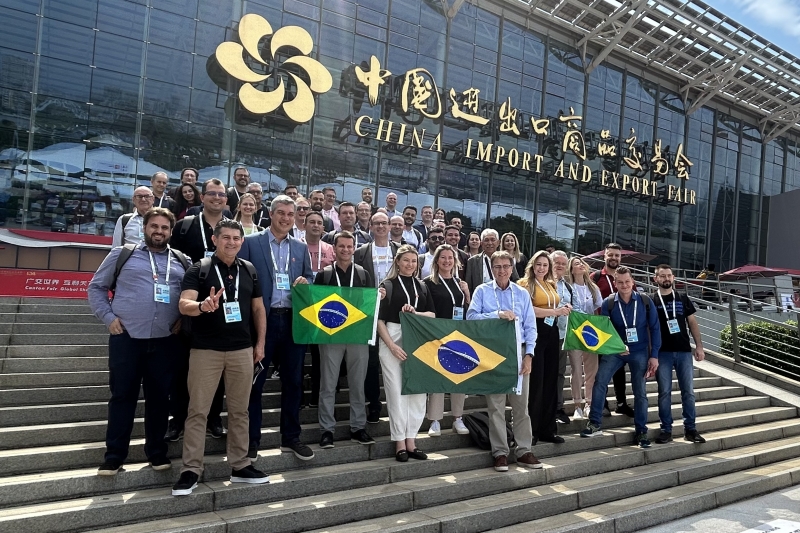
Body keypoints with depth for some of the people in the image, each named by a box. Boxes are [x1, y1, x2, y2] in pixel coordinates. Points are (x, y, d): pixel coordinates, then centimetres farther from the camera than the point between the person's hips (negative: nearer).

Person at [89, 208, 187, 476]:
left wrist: (183, 319, 2)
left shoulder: (182, 261, 10)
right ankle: (114, 454, 16)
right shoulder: (122, 255, 5)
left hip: (165, 340, 2)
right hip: (126, 337, -1)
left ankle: (156, 451, 22)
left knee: (159, 397, 9)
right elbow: (96, 287, 8)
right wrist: (108, 317, -2)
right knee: (122, 395, 5)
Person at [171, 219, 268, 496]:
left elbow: (258, 308, 14)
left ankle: (240, 466, 22)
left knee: (239, 410, 11)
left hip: (242, 349, 4)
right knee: (197, 410, 2)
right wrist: (203, 306, -38)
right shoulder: (198, 269, -4)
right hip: (205, 350, -3)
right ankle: (191, 470, 12)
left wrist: (260, 342, 9)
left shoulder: (249, 270, 8)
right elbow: (184, 305, -16)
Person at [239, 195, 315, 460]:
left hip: (293, 321, 4)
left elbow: (310, 280, 15)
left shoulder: (301, 247, 12)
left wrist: (305, 282, -8)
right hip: (262, 321, -3)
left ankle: (291, 437, 22)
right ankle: (251, 439, 19)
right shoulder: (251, 243, 0)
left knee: (293, 381, 9)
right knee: (254, 382, 5)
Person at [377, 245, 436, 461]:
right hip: (393, 341, -4)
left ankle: (411, 441, 17)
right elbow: (380, 319, -4)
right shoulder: (388, 285, 1)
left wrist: (414, 313, -9)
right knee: (396, 392, -1)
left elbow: (432, 315, 11)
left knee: (417, 391, 5)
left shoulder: (422, 287, 14)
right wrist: (392, 345, -14)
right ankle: (399, 443, 10)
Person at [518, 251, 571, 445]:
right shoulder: (525, 283, -6)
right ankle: (531, 430, 6)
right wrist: (554, 312, -20)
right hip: (535, 332, -8)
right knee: (536, 381, -4)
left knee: (550, 381, 11)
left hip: (551, 333, 8)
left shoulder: (551, 284, 17)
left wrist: (564, 309, 6)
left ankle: (547, 429, 20)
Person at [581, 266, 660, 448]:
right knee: (599, 381, -16)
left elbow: (655, 328, -2)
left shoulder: (645, 301, -7)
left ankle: (641, 431, 21)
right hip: (615, 350, 0)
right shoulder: (608, 303, -8)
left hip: (640, 352, 1)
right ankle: (595, 424, -7)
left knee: (640, 392, 7)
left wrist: (654, 355, -5)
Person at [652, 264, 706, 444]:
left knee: (688, 391, 6)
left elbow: (692, 323, 10)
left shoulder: (683, 298, 8)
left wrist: (699, 346, 3)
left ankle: (690, 429, 16)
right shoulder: (651, 301, 1)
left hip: (684, 351, 2)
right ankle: (666, 430, 10)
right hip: (662, 352, -2)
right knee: (664, 392, 2)